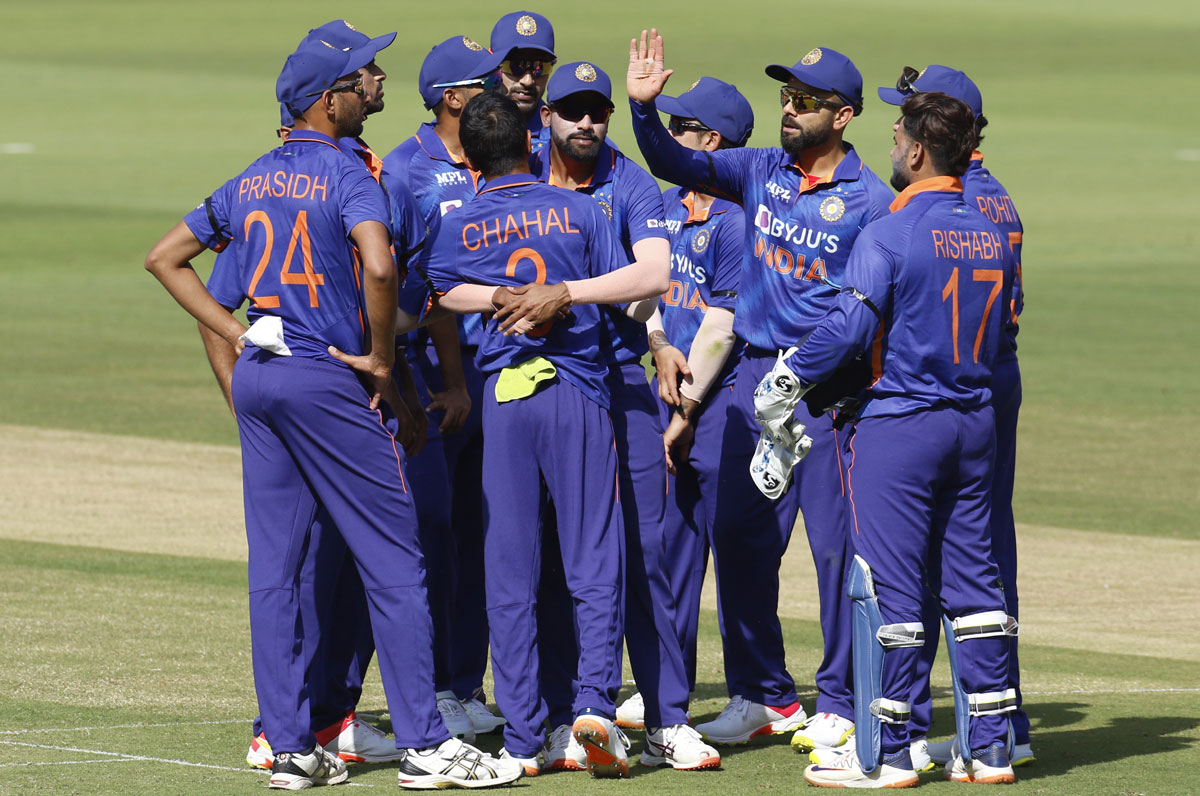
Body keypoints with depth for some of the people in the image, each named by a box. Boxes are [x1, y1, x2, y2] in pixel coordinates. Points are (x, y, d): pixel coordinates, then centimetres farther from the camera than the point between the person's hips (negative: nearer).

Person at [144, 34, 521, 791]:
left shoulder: (250, 183, 13)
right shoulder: (349, 176, -9)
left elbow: (165, 258, 18)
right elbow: (378, 267, -26)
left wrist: (237, 334, 12)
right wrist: (381, 361, -13)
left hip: (257, 380, 7)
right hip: (329, 381, -7)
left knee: (275, 568, 7)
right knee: (394, 562, -3)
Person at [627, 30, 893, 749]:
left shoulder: (871, 201, -6)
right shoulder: (761, 172, 10)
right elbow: (678, 165, 5)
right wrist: (644, 107, -12)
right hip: (756, 374, 6)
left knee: (836, 543, -4)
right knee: (739, 535, 7)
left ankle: (840, 703, 6)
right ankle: (763, 695, 19)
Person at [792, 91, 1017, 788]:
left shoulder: (890, 235, -14)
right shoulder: (992, 238, 7)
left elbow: (848, 329, -18)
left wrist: (789, 379, -5)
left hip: (900, 424, -6)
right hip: (975, 419, 6)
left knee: (889, 585, -2)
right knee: (972, 580, 10)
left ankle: (885, 755, -1)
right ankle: (991, 747, 11)